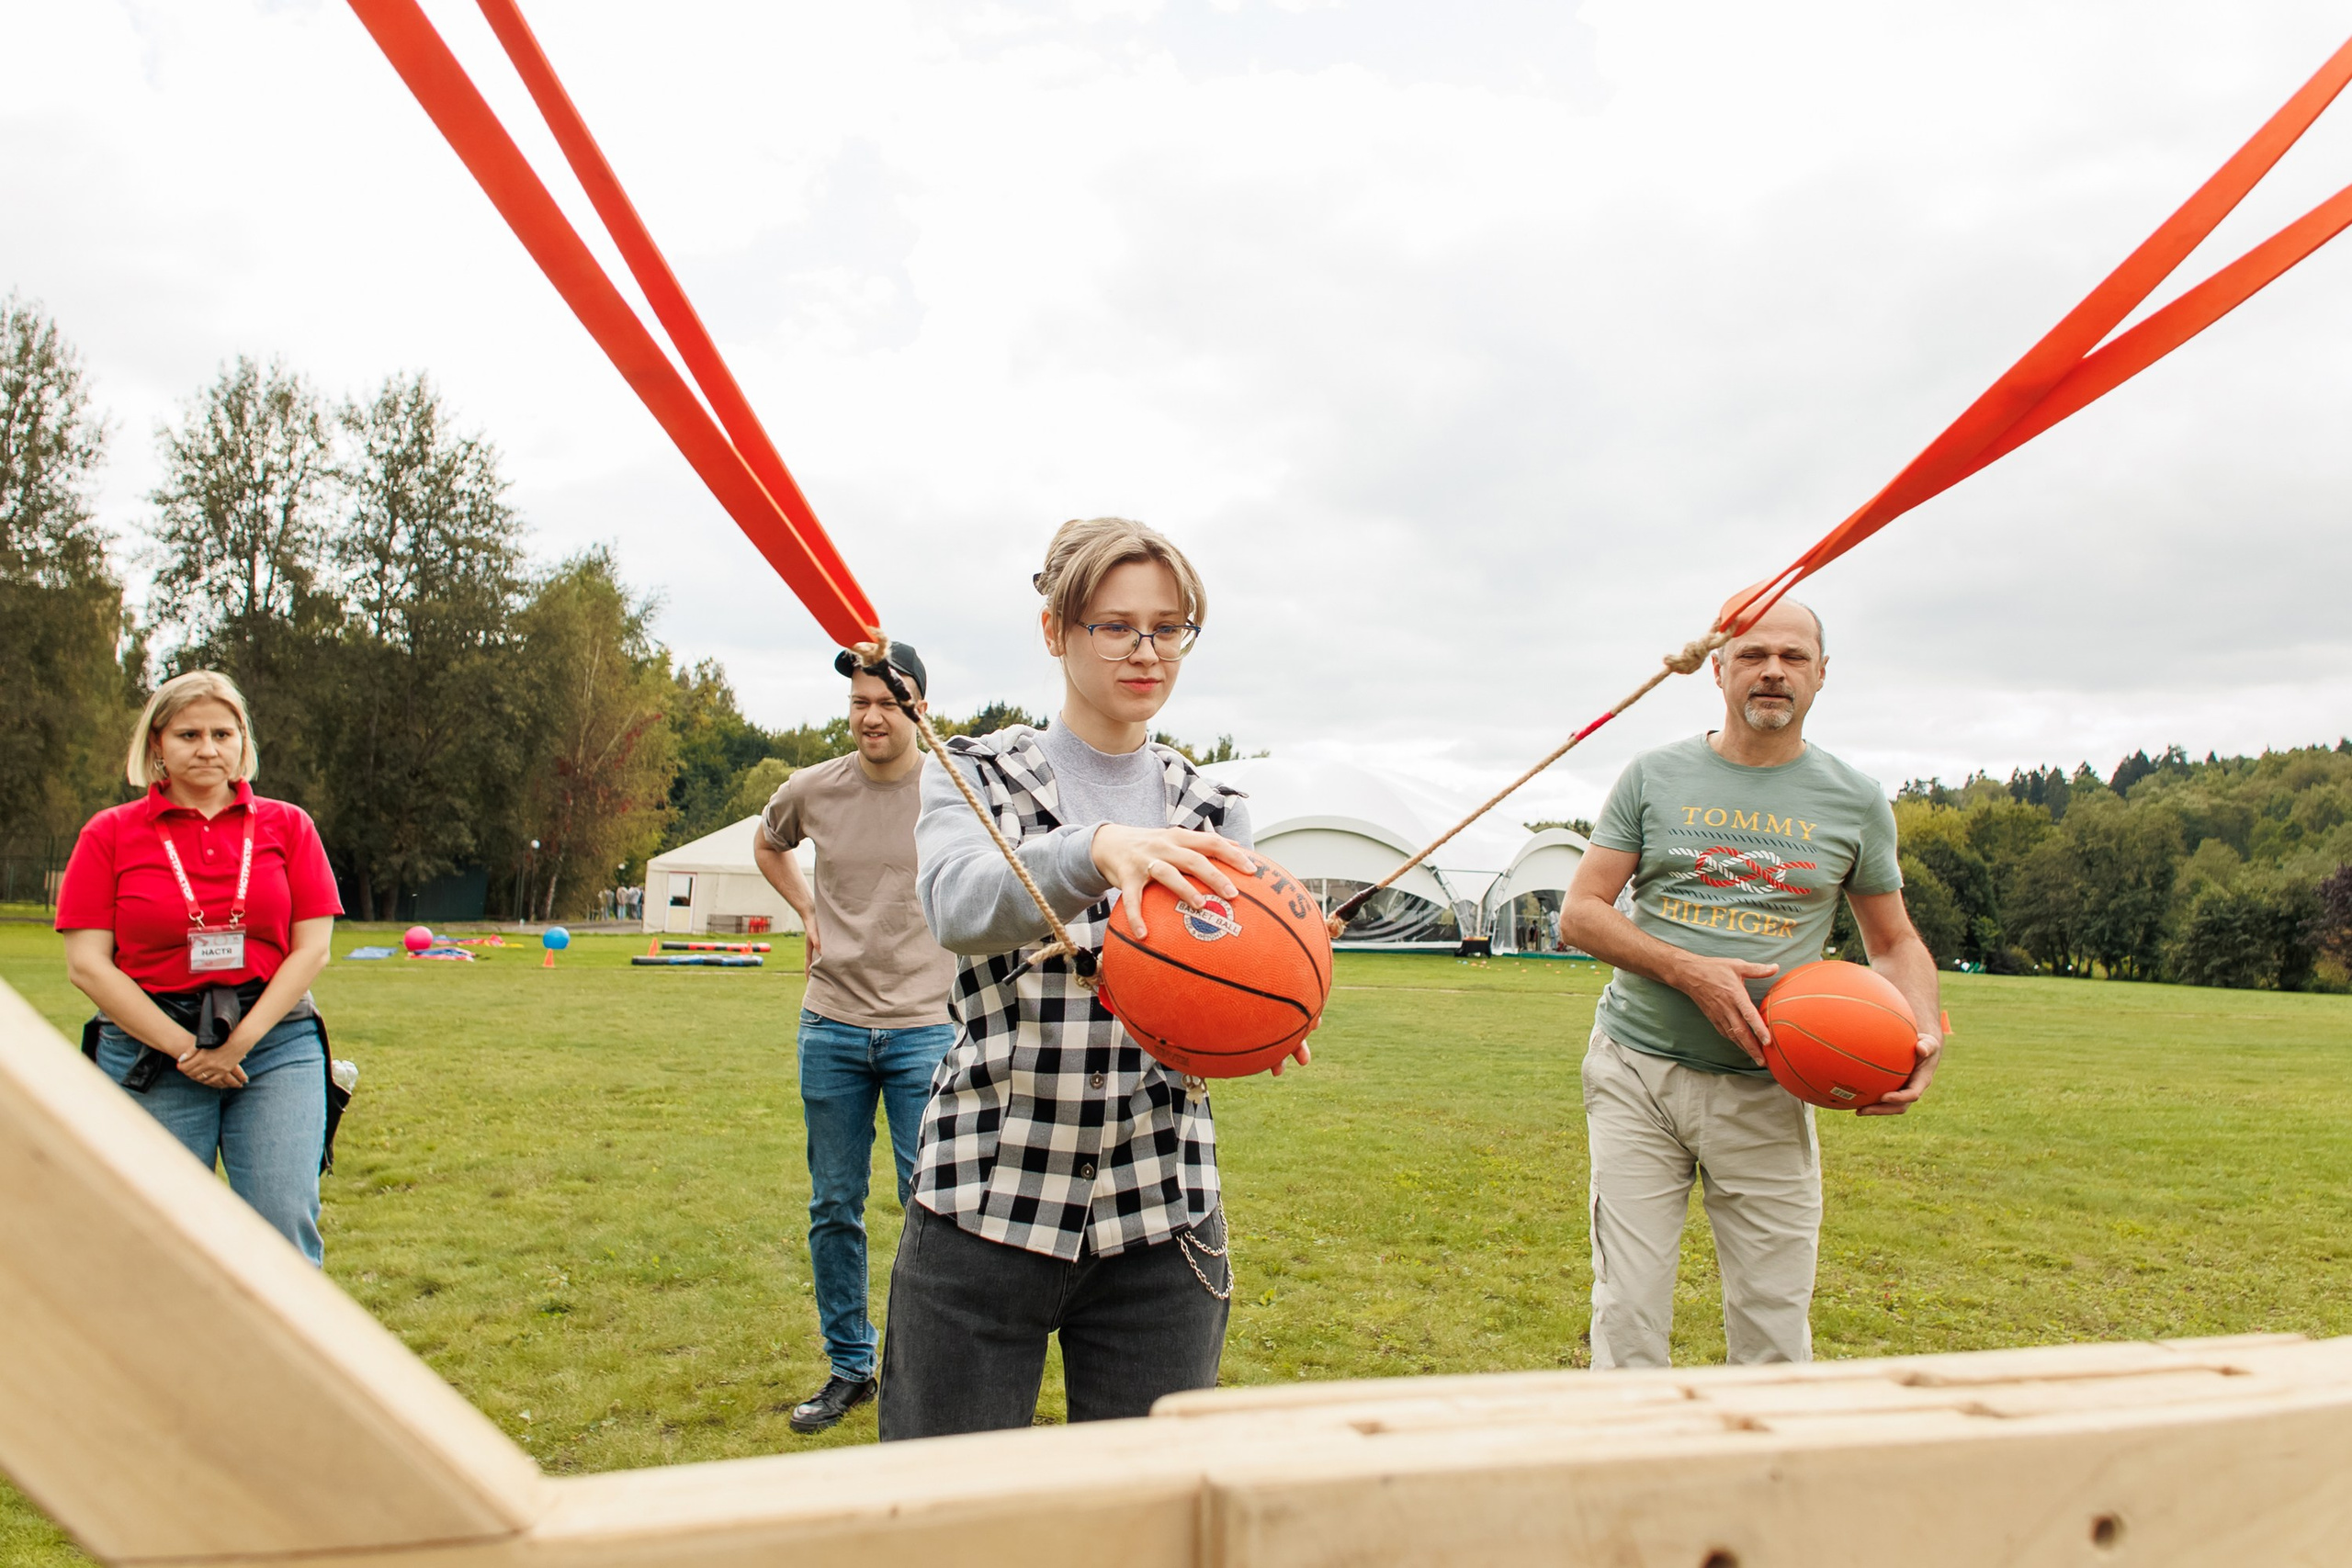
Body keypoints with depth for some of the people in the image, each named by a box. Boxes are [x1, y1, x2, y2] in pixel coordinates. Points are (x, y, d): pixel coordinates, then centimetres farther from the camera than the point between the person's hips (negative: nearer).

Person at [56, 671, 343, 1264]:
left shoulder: (287, 825, 7)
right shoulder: (110, 833, 5)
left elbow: (312, 948, 2)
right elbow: (87, 963, -1)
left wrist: (241, 1042, -8)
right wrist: (182, 1048, -9)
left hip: (274, 1044, 0)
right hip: (149, 1052, 0)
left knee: (285, 1229, -7)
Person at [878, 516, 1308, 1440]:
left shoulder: (1212, 809, 10)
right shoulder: (975, 775, 1)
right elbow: (959, 902, -20)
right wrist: (1098, 850, -40)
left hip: (1159, 1222, 3)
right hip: (983, 1200, -2)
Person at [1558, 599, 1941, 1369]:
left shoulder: (1856, 801, 7)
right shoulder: (1654, 777, 4)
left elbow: (1894, 941, 16)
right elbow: (1579, 914, 0)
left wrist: (1922, 1031, -5)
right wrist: (1692, 972, -15)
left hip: (1766, 1090, 1)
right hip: (1637, 1073, -1)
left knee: (1775, 1337, 2)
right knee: (1627, 1320, -2)